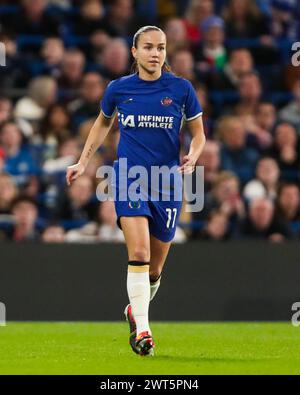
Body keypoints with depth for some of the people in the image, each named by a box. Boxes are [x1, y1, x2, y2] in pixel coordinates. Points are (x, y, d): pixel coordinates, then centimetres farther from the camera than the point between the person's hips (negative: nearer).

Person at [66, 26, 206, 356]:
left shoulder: (181, 88, 0)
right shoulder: (119, 88, 2)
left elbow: (198, 133, 9)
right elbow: (103, 122, 21)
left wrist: (192, 157, -12)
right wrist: (82, 162, 17)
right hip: (129, 177, -1)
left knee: (154, 267, 7)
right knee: (138, 253, -20)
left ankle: (136, 309, 37)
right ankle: (141, 330, -19)